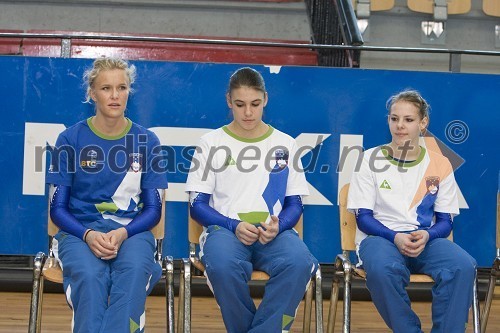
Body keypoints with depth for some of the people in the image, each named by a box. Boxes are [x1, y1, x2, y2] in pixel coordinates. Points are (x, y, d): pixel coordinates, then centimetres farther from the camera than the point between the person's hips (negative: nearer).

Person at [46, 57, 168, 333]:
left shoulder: (147, 141, 6)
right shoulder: (70, 139, 3)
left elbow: (153, 210, 7)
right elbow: (58, 208, 4)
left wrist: (123, 233, -14)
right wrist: (88, 235, -16)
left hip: (131, 230, 1)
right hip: (80, 229, -1)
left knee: (134, 270, -36)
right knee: (90, 276, -36)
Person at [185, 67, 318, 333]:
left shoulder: (284, 144, 13)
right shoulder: (211, 143, 8)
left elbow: (295, 204, 12)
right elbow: (197, 206, 5)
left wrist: (277, 225, -11)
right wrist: (234, 226, -13)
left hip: (273, 231, 1)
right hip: (225, 229, -1)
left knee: (300, 262, -35)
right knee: (223, 266, -38)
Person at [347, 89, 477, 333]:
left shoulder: (439, 165, 7)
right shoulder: (371, 159, 3)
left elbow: (445, 221, 7)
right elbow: (363, 218, 0)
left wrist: (426, 236, -16)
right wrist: (395, 238, -18)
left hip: (426, 239, 2)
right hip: (380, 237, -2)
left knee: (463, 266, -31)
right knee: (382, 269, -39)